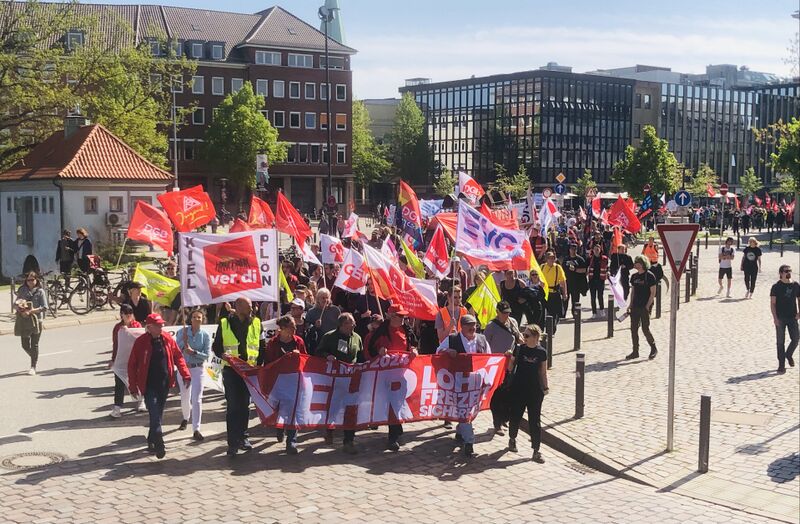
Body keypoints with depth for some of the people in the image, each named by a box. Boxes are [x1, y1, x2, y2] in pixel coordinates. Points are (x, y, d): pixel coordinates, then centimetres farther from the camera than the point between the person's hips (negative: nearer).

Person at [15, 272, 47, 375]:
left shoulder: (40, 291, -3)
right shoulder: (22, 290, 6)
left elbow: (44, 307, -8)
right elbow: (16, 303, 12)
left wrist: (31, 311, -19)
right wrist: (19, 308, -11)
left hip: (36, 320, -3)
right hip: (23, 321, 3)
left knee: (34, 345, 0)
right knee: (25, 345, 6)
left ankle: (33, 367, 9)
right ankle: (35, 359, 35)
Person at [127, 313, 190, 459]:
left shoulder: (168, 339, 2)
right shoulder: (141, 342, -8)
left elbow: (178, 356, 9)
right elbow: (132, 365, -4)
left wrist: (185, 374, -1)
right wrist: (133, 386, -6)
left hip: (164, 384, 4)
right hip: (149, 385, -4)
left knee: (158, 415, 13)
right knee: (155, 416, -9)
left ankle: (152, 441, 27)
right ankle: (159, 446, -7)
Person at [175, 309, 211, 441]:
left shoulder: (205, 336, -3)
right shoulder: (182, 331, -3)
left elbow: (207, 355, -8)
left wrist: (193, 352, -20)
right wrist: (184, 340, -22)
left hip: (198, 368, -1)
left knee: (197, 398, -8)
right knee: (185, 398, 14)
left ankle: (196, 429, -7)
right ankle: (186, 418, 45)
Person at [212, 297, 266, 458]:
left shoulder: (256, 323, 6)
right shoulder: (224, 324, 0)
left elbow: (262, 347, 10)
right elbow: (216, 346, 5)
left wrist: (258, 363, -2)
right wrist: (223, 355, -15)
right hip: (231, 370, -3)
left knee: (245, 405, 11)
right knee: (232, 405, -7)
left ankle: (241, 437, 24)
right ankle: (232, 443, -6)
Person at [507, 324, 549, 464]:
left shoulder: (541, 352, -1)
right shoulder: (519, 349, -2)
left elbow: (543, 372, 7)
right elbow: (510, 368, 6)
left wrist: (545, 387, 6)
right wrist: (510, 357, -9)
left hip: (535, 390, 0)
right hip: (518, 388, 0)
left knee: (535, 420, 0)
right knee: (515, 415, 9)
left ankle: (536, 451, 5)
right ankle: (512, 439, 38)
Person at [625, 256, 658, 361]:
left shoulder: (649, 276, -9)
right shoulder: (634, 276, 10)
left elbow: (653, 293, -10)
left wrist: (647, 306, -14)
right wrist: (630, 305, 11)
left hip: (645, 307, -6)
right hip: (635, 307, 6)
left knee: (645, 329, -4)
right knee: (633, 329, 5)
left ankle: (654, 349, 15)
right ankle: (635, 352, 13)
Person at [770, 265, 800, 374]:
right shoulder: (776, 286, -6)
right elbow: (772, 303, -7)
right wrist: (775, 317, -14)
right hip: (780, 318, -3)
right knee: (780, 342, 2)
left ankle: (789, 355, 33)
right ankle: (781, 365, 11)